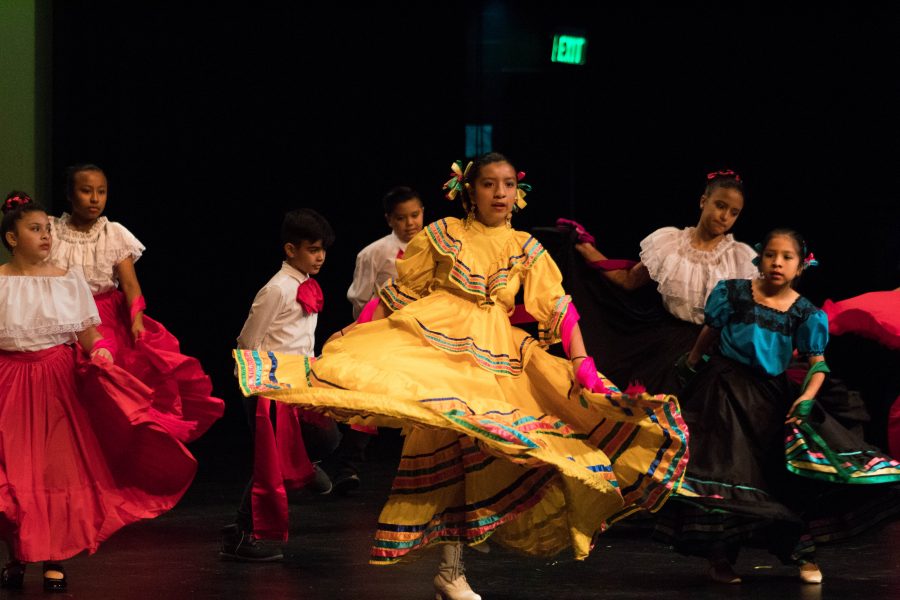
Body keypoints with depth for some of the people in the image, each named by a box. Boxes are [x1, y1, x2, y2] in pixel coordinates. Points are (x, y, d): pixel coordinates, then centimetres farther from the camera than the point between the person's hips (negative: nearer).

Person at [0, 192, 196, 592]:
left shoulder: (69, 280, 6)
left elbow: (89, 335, 6)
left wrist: (99, 352, -11)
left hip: (61, 382, 2)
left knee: (59, 467, 1)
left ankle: (55, 561, 8)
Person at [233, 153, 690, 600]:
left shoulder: (527, 250, 12)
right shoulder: (442, 234, 6)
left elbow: (559, 309, 6)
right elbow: (398, 293, 8)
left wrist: (582, 363, -7)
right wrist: (354, 335, 2)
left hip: (490, 358, 3)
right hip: (432, 342, -3)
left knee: (471, 452, -1)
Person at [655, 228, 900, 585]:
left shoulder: (806, 314, -5)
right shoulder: (733, 293, -7)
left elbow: (818, 363, -9)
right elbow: (709, 334, 7)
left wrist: (807, 397, -25)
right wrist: (691, 365, 18)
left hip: (772, 395, 2)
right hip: (726, 391, -2)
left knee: (797, 468, -3)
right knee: (726, 471, -1)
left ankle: (802, 552, 14)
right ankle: (720, 557, 12)